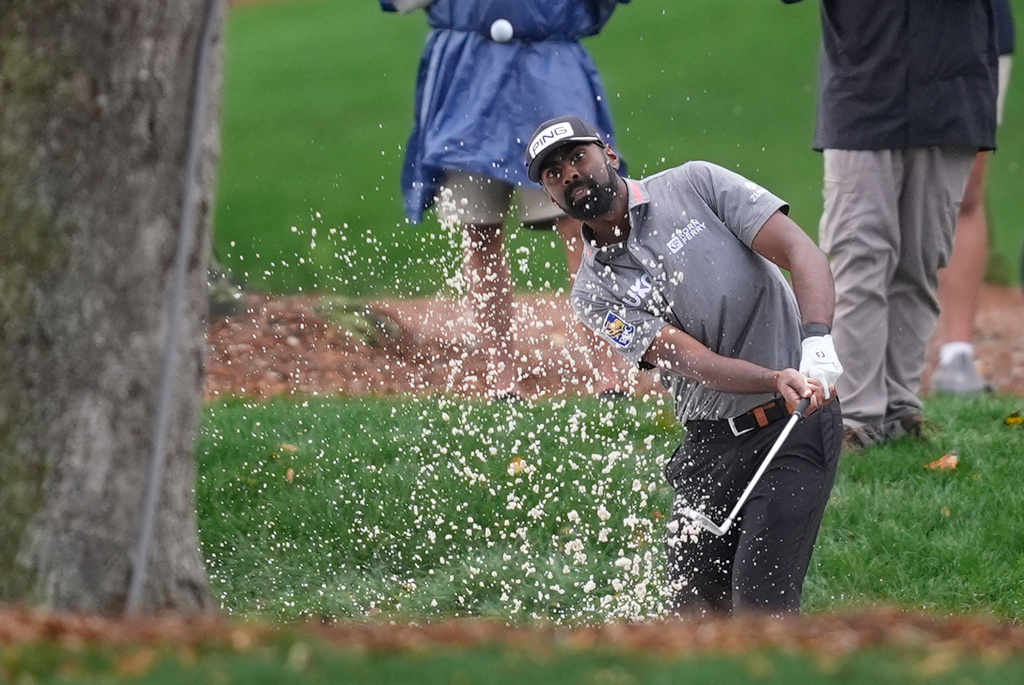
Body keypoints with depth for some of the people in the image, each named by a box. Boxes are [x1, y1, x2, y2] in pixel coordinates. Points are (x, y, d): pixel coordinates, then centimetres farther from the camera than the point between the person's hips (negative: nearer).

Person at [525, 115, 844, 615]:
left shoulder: (696, 186, 0)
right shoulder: (595, 293, 3)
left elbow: (801, 252, -8)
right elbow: (692, 360, -12)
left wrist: (817, 340, -28)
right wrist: (777, 380, -31)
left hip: (795, 429, -4)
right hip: (709, 443, 4)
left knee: (760, 608, -13)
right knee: (692, 611, 2)